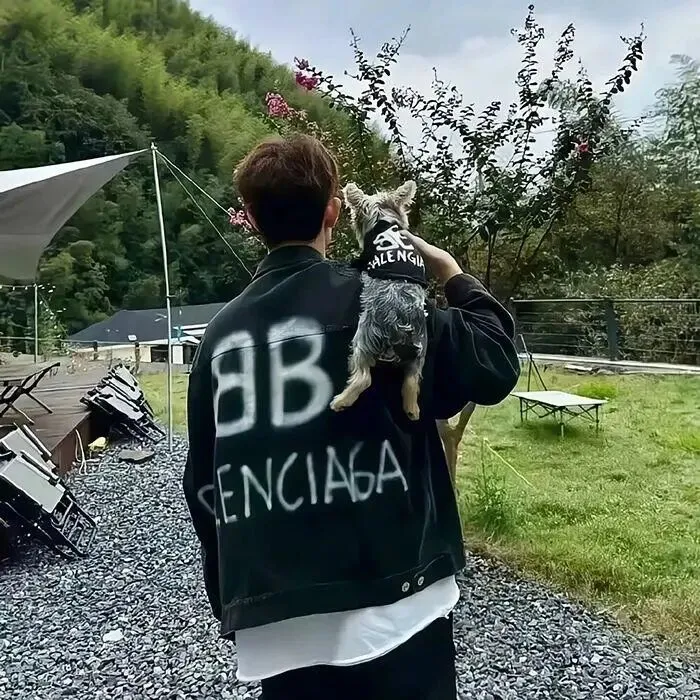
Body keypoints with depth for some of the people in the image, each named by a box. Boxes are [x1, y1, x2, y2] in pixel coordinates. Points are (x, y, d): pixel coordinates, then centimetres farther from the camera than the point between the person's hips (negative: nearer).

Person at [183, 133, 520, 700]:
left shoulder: (222, 332, 5)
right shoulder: (374, 300, -10)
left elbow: (203, 484, 11)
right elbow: (494, 367, -7)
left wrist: (230, 602, 23)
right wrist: (454, 277, 8)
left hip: (274, 623, 5)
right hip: (390, 607, -4)